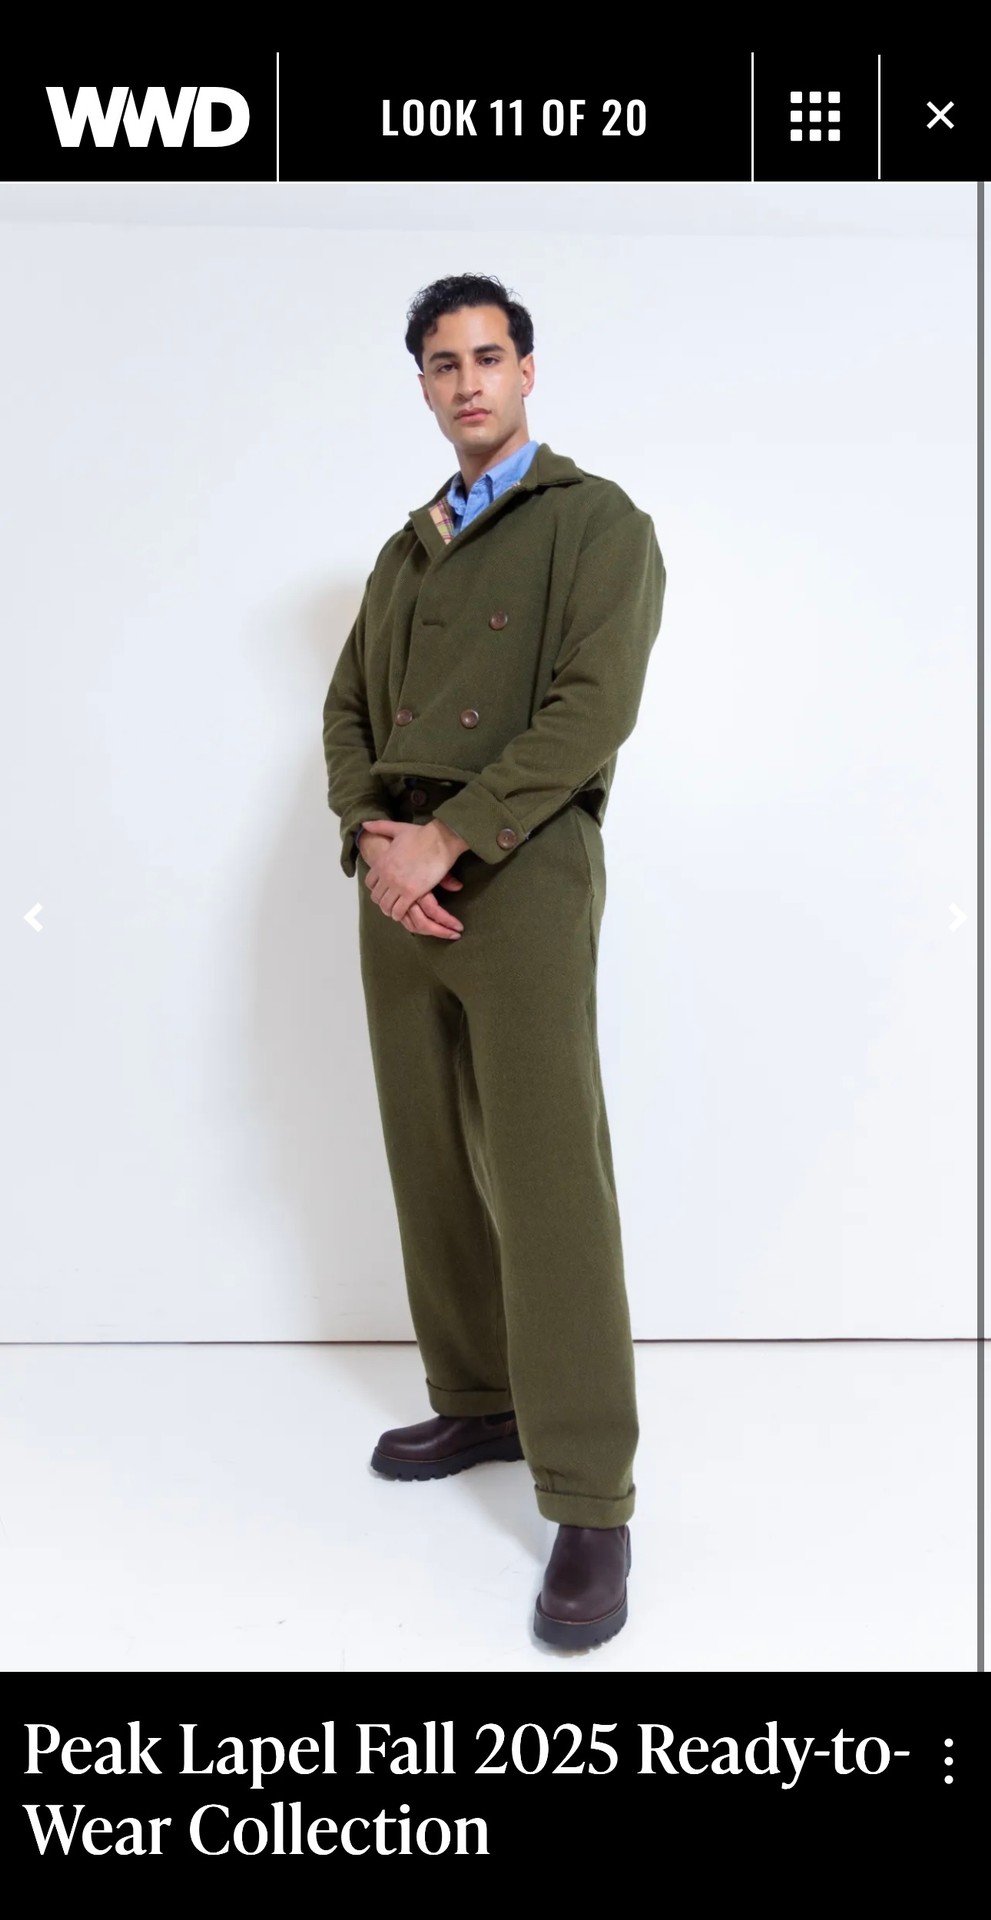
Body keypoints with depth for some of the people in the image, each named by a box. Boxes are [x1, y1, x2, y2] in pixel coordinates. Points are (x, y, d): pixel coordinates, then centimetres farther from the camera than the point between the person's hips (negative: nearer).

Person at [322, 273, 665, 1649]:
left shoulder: (599, 523, 2)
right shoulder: (404, 554, 22)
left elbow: (594, 706, -11)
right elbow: (349, 708, 15)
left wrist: (447, 840, -16)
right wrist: (373, 840, -5)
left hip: (522, 870, -6)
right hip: (396, 881, 7)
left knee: (547, 1183, -10)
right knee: (433, 1166, 9)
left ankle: (590, 1507, -4)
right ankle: (478, 1403, 25)